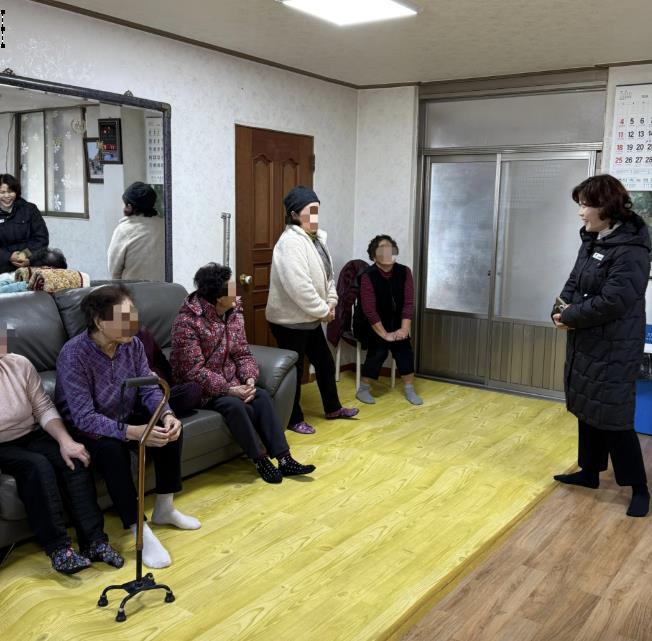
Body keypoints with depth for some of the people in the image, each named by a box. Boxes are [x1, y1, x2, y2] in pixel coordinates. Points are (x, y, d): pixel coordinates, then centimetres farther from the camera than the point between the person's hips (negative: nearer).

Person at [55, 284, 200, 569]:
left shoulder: (132, 344, -11)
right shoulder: (73, 355, -29)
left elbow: (149, 388, -9)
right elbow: (84, 417, -33)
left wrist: (167, 415, -32)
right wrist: (133, 432, -44)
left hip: (123, 417, 6)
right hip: (83, 428, -6)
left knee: (171, 429, -16)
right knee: (113, 449, -36)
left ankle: (164, 509, 3)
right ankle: (140, 532, -25)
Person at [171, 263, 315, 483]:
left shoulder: (233, 313, 0)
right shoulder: (187, 322, -22)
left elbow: (243, 353, 3)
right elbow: (194, 371, -25)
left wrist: (249, 379, -17)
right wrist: (229, 389, -29)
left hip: (229, 381, 6)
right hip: (199, 387, -6)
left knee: (261, 396, -19)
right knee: (236, 405, -31)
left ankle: (284, 459, -16)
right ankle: (260, 460, -13)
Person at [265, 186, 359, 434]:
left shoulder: (316, 237, 9)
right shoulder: (291, 242, -23)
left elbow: (326, 274, 16)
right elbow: (299, 286, -29)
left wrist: (331, 301, 2)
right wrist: (323, 310, -19)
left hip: (309, 318, 10)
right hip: (290, 320, -10)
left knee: (325, 363, 19)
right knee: (293, 369, 4)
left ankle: (333, 408, 37)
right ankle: (294, 419, 20)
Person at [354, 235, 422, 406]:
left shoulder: (404, 272, -8)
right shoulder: (368, 276, -21)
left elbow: (408, 303, -10)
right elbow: (369, 310, -24)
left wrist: (404, 329, -21)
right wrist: (384, 334, -26)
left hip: (395, 322, 4)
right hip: (371, 323, -4)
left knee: (405, 348, -15)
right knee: (379, 349, -23)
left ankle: (409, 390, -2)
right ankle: (363, 389, -8)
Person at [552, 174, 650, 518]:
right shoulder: (591, 241, 9)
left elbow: (612, 301, -25)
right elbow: (574, 282, 13)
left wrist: (570, 317, -15)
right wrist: (561, 308, -7)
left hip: (614, 349, -9)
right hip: (586, 342, 9)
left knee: (613, 417, -3)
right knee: (587, 410, 17)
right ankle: (590, 472, 32)